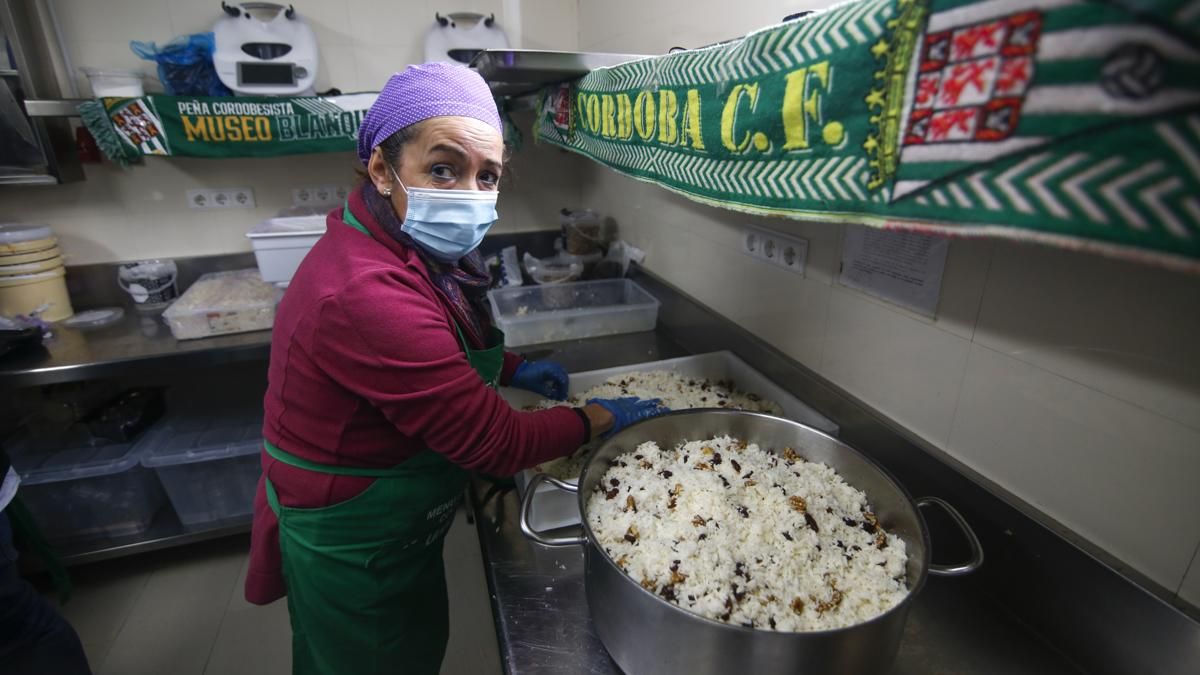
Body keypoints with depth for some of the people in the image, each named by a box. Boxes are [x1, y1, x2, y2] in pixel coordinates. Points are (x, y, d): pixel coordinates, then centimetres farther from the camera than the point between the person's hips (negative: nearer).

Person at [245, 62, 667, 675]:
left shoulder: (404, 251, -5)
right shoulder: (368, 294, -37)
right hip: (353, 554, -8)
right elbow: (497, 444, -30)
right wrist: (601, 418, -15)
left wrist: (511, 369, 3)